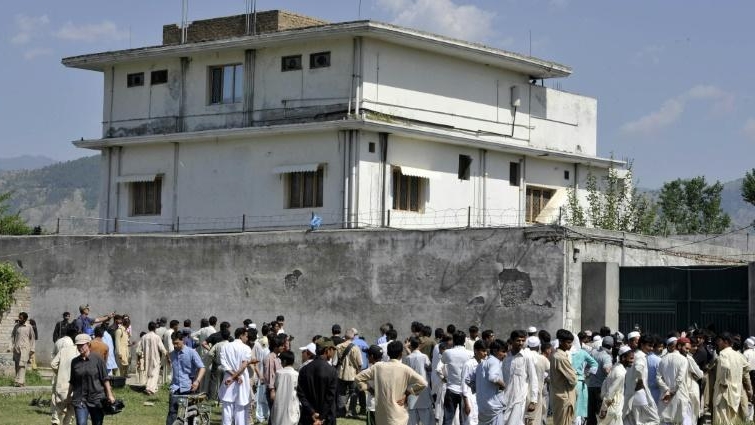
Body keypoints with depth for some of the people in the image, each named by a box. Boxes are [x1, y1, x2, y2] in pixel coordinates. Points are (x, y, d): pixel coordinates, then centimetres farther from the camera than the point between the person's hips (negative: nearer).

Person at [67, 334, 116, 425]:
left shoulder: (98, 359, -4)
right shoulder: (74, 362, 6)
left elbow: (105, 379, -4)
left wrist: (109, 394, -8)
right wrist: (69, 396, 21)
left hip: (96, 398, -2)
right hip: (80, 399, 2)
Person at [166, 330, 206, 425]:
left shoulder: (191, 352, -6)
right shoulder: (172, 354, 10)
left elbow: (202, 368, -12)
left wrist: (197, 380, -27)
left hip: (188, 388, -3)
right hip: (176, 387, 3)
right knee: (172, 411, -10)